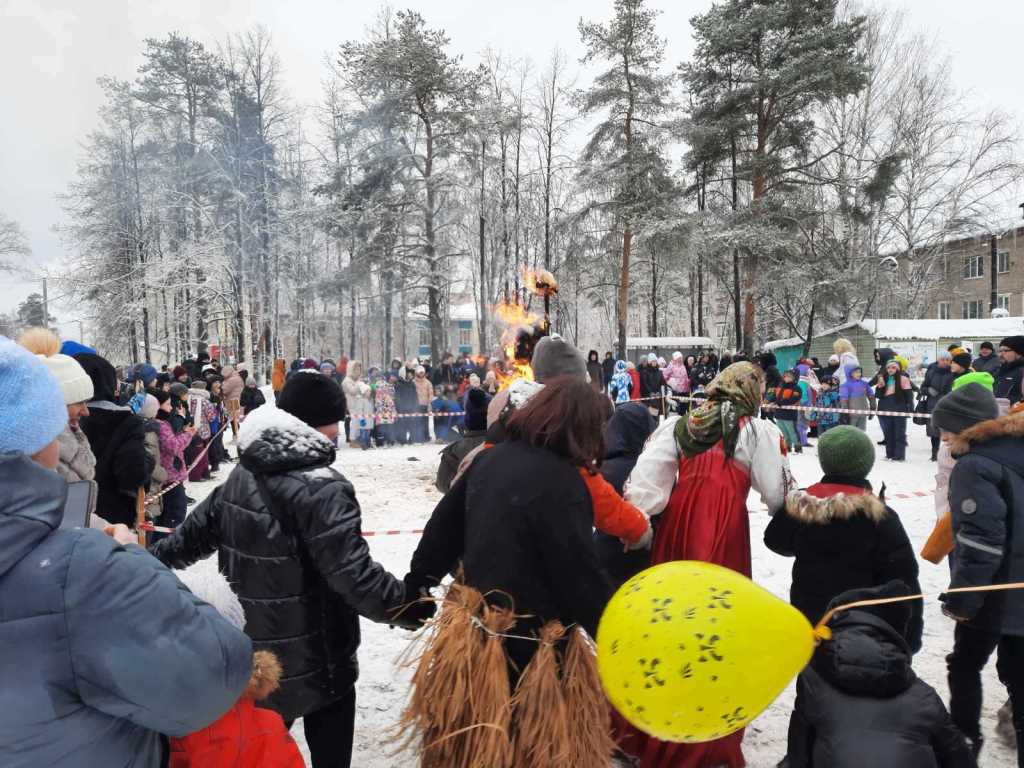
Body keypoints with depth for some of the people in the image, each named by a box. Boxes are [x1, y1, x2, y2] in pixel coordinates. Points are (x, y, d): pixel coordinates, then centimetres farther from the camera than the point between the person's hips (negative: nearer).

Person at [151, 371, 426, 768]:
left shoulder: (241, 475, 0)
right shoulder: (320, 489, -26)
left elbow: (194, 533, 12)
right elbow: (356, 576, -29)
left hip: (252, 659, 8)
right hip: (315, 664, -7)